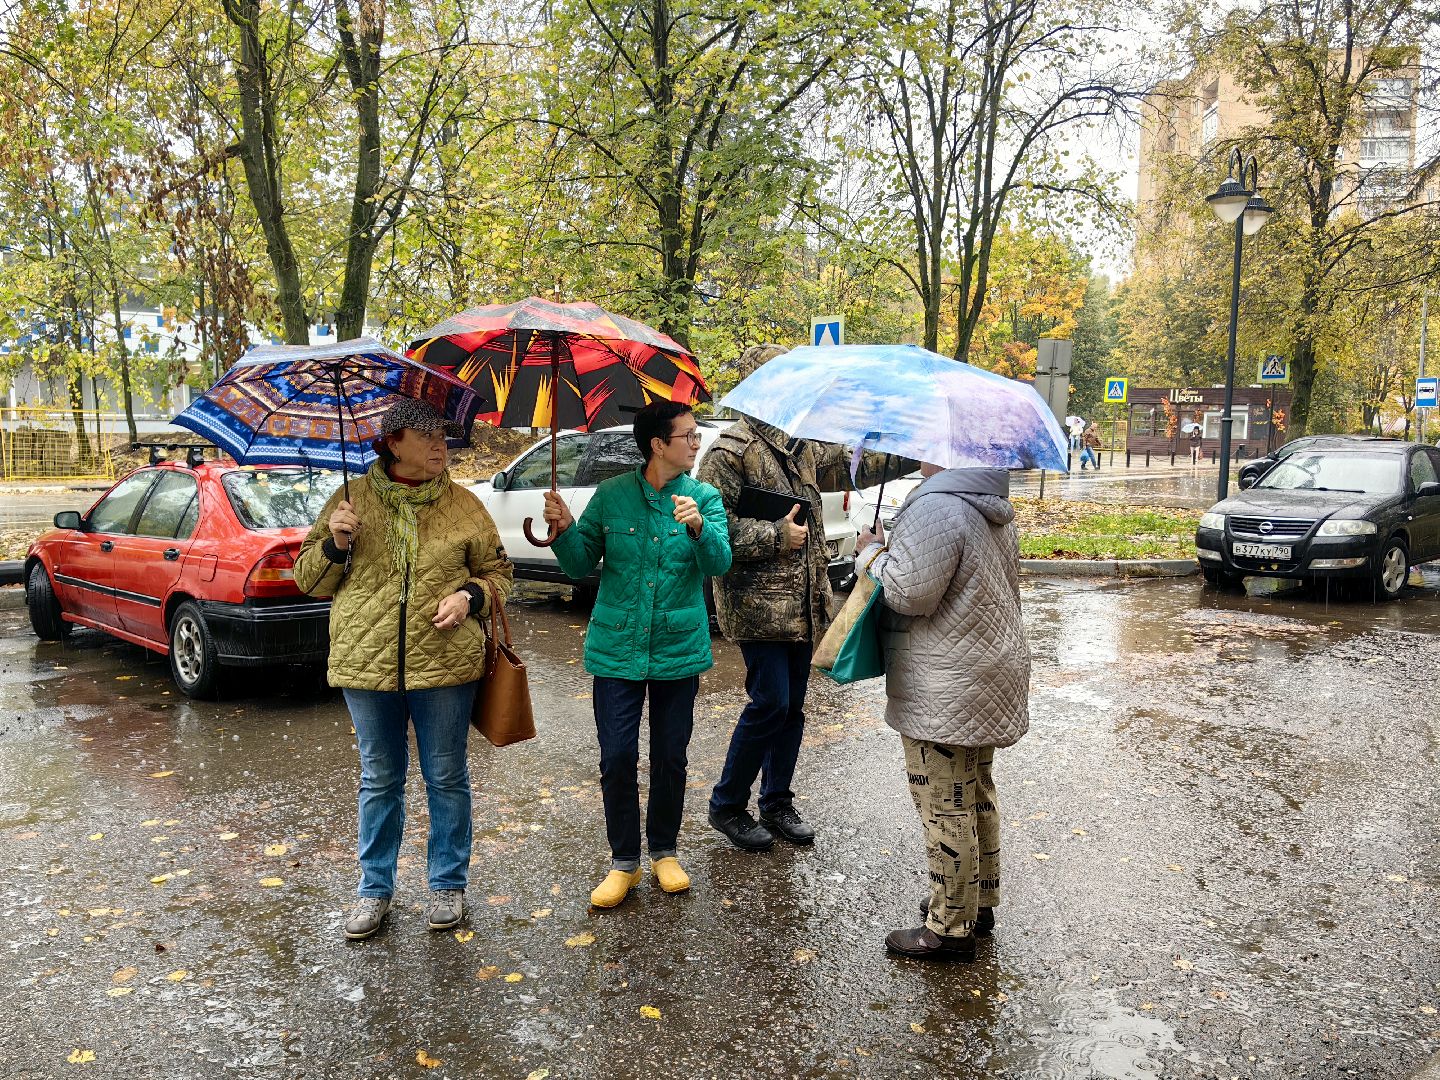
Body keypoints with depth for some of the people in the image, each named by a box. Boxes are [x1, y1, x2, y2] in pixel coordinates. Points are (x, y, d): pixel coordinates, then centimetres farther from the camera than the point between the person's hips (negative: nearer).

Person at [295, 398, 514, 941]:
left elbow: (497, 570, 9)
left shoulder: (463, 505, 1)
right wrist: (335, 544, -12)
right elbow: (309, 580, 8)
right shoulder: (350, 499, 2)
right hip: (366, 665, 1)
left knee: (447, 778, 10)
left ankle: (448, 883, 29)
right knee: (379, 781, 14)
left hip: (444, 664, 0)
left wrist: (471, 595, -11)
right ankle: (375, 888, 30)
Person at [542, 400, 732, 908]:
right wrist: (565, 530, -16)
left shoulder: (704, 497, -1)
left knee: (670, 758, 10)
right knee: (617, 758, 0)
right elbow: (581, 565, 4)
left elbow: (719, 563, -15)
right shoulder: (611, 495, -1)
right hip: (617, 650, 0)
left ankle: (664, 852, 30)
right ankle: (624, 862, 18)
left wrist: (699, 527, -35)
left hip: (679, 650, 0)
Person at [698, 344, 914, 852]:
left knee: (793, 704, 12)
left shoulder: (804, 448, 13)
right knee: (770, 702, -9)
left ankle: (777, 804, 26)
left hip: (803, 603, 8)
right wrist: (775, 535, -18)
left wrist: (913, 453, 9)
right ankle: (727, 805, 10)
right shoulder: (730, 451, -12)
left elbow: (853, 465, 19)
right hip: (757, 604, -8)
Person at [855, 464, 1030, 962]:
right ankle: (980, 902, 34)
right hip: (992, 676, 10)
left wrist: (872, 552, -6)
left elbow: (908, 594, -23)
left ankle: (950, 928, 10)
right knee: (977, 794, 21)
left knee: (945, 807, 0)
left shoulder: (934, 508, -22)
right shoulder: (996, 511, 9)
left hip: (945, 696, -10)